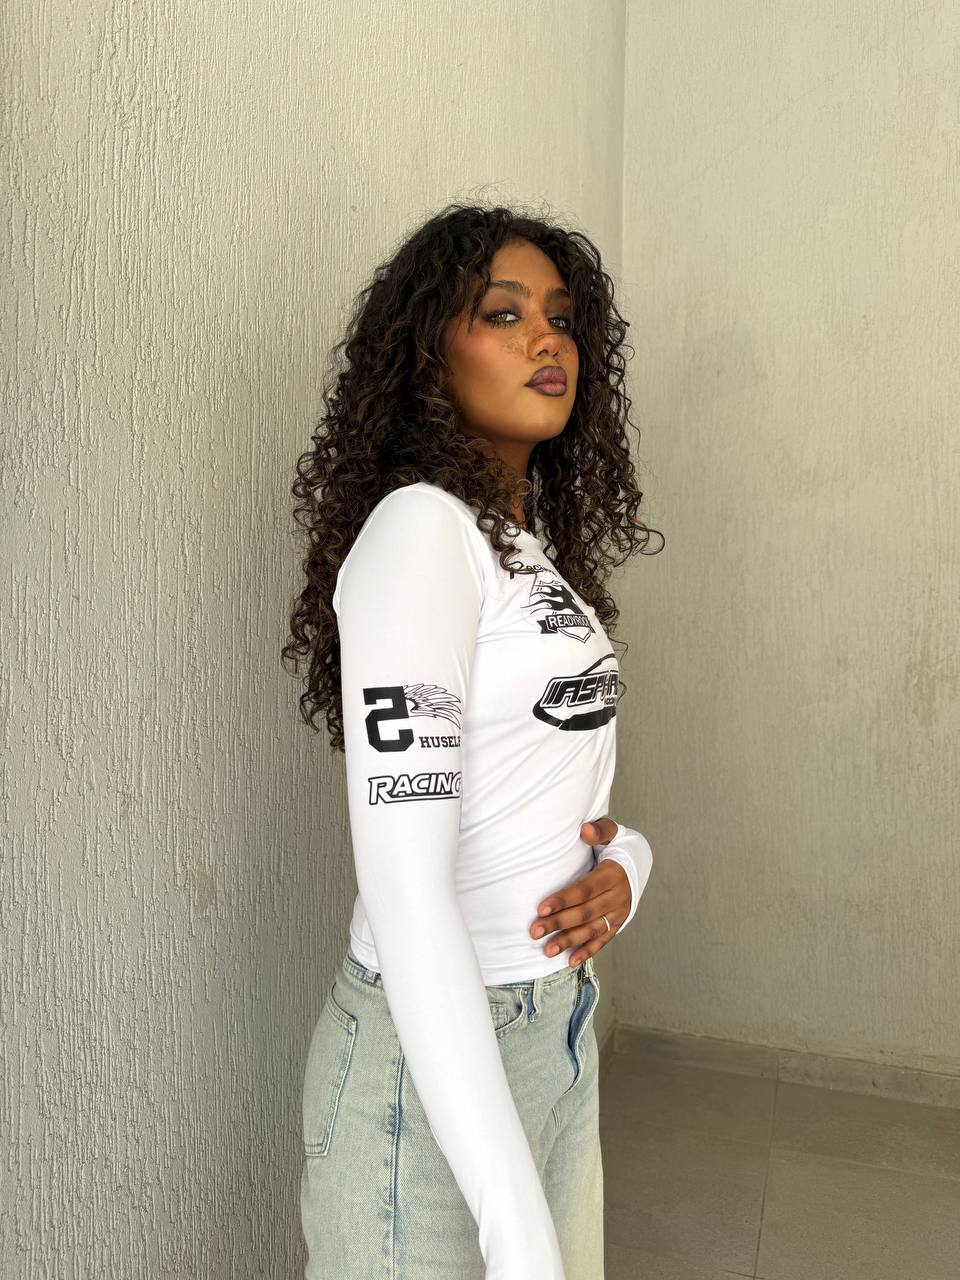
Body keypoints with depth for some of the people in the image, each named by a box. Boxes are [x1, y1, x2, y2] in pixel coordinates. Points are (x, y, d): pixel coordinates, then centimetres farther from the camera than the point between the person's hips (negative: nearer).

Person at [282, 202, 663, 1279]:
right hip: (435, 1059, -8)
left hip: (557, 1028, 8)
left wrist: (625, 863, -9)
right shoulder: (418, 527, -19)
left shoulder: (539, 541, 8)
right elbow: (404, 891, -27)